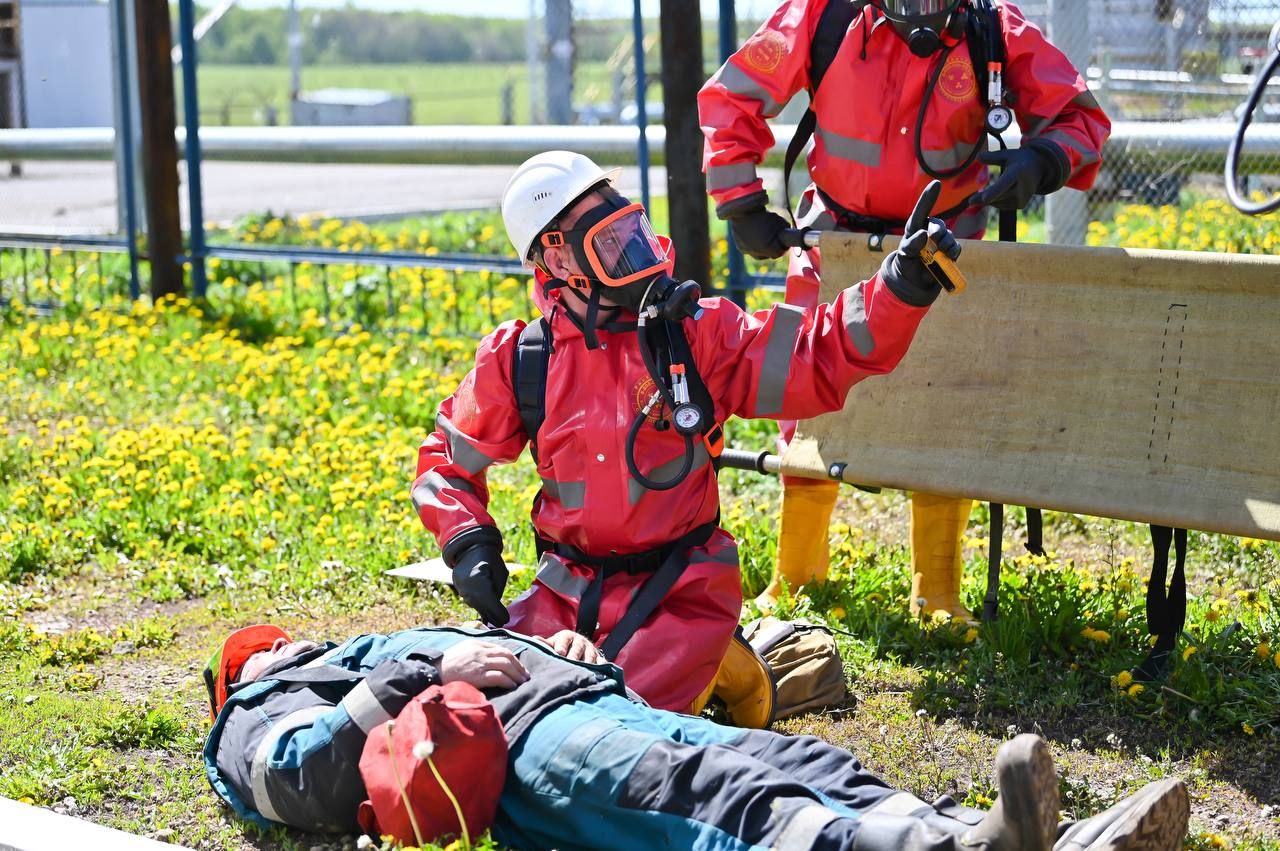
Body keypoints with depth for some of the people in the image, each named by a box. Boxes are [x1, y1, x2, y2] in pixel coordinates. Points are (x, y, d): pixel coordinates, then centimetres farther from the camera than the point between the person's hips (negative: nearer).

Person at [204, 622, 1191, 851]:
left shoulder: (389, 650, 44)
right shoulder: (262, 719, 20)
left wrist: (564, 646, 16)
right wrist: (432, 672, -5)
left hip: (596, 701, 8)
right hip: (517, 746, -7)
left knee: (790, 764, -19)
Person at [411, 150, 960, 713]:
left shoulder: (697, 334, -5)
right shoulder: (519, 361, -1)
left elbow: (819, 356, -11)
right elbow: (448, 458, 12)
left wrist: (901, 286, -23)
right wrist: (468, 543, -4)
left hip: (680, 597, -3)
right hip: (566, 596, 3)